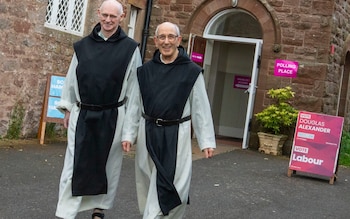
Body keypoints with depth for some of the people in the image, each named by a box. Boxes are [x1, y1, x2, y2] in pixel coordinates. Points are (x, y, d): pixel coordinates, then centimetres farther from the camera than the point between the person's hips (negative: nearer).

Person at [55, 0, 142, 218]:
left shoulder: (130, 48, 0)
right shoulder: (83, 46, 6)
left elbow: (134, 84, 1)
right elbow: (72, 78, 11)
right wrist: (67, 108, 10)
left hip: (113, 116, -1)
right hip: (83, 115, 1)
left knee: (108, 164, 10)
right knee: (76, 165, 1)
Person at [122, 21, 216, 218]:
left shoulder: (191, 71, -3)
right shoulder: (145, 70, 6)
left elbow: (201, 108, -3)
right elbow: (135, 105, 9)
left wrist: (207, 141, -5)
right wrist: (128, 134, 4)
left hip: (176, 135, -3)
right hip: (148, 133, 4)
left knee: (169, 186, -5)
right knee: (148, 186, 12)